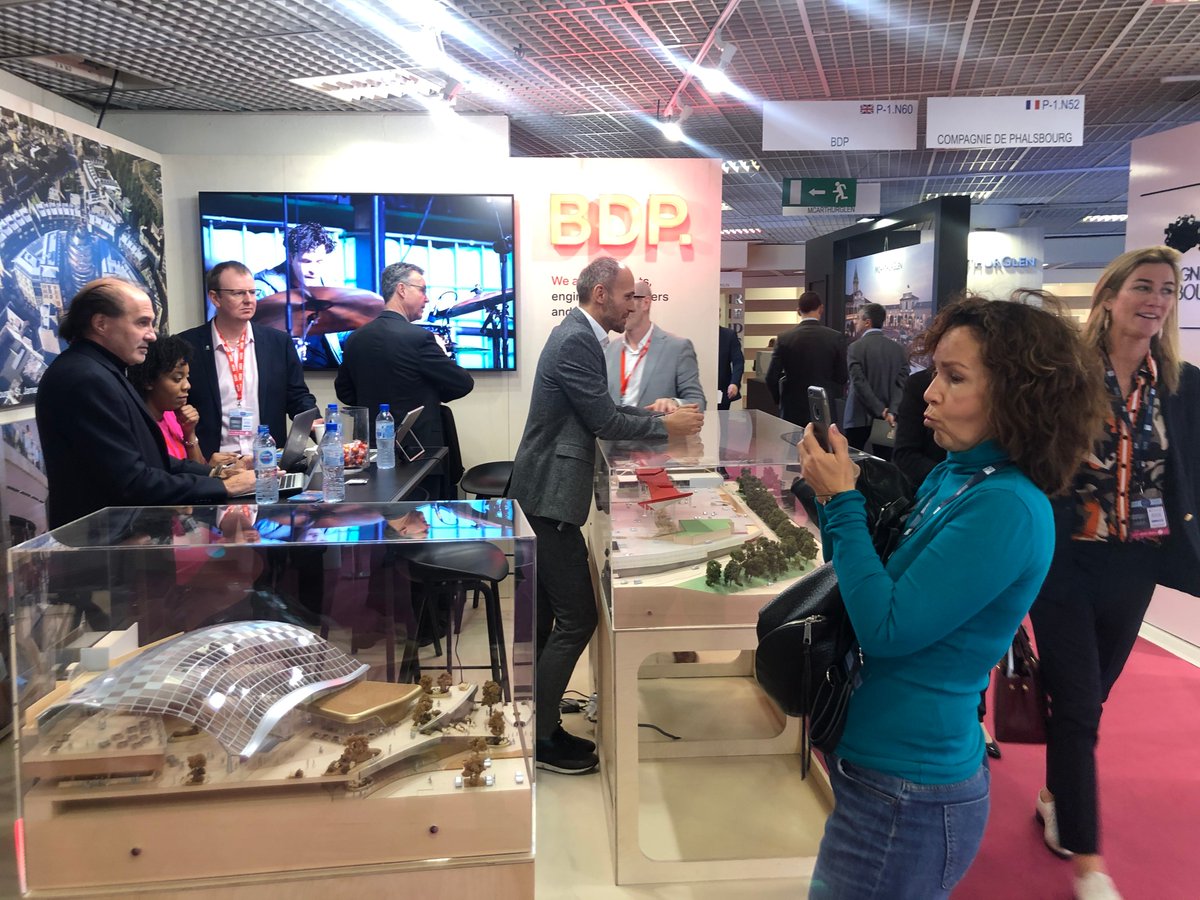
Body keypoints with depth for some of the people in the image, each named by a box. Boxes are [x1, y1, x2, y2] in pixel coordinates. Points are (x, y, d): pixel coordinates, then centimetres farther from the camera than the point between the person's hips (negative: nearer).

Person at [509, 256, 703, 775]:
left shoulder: (576, 335, 14)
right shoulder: (577, 341, -18)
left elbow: (600, 411, 20)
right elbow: (604, 422, -19)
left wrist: (651, 412, 11)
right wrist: (665, 427, -8)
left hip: (541, 492, 11)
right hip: (550, 496, -11)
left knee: (545, 613, 17)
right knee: (578, 618, -4)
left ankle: (532, 717, 29)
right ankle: (539, 736, 8)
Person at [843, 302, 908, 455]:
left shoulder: (855, 348, -6)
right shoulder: (898, 349, 6)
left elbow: (860, 383, -14)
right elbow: (902, 383, -4)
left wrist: (881, 411, -11)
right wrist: (891, 412, -12)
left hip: (860, 419, -4)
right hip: (887, 420, 4)